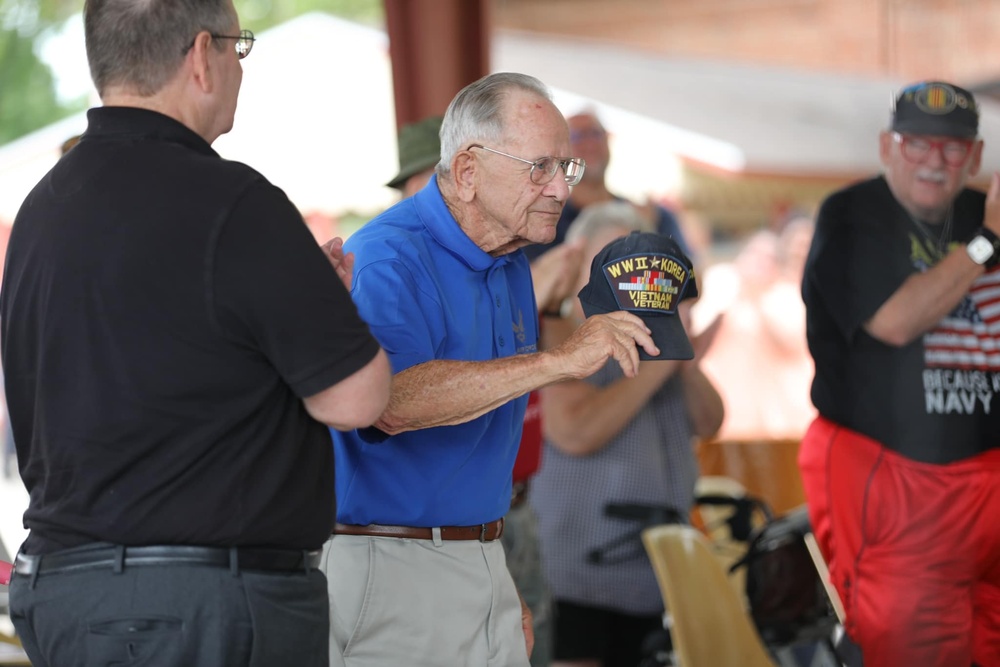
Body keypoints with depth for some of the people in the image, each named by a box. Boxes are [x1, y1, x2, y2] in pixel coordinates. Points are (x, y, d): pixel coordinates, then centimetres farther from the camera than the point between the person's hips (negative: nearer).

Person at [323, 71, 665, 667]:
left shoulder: (513, 269, 13)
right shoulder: (389, 259, -15)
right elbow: (392, 402, -34)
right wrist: (558, 361, -32)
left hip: (485, 570, 8)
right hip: (390, 567, -8)